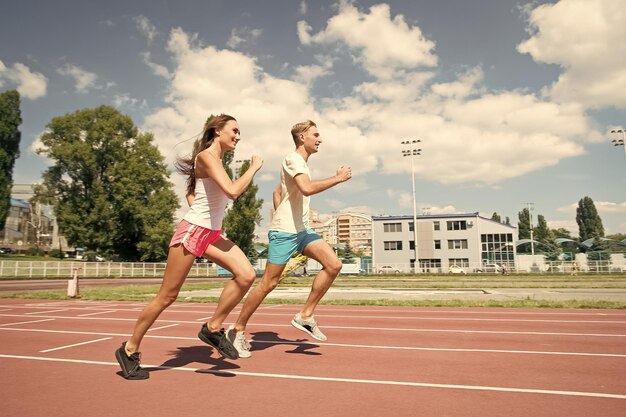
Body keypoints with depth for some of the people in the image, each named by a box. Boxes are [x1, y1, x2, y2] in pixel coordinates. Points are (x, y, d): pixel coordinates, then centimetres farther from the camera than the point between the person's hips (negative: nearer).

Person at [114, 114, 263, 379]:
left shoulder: (217, 160, 15)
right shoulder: (207, 156, -13)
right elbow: (232, 191, -27)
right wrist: (254, 168, -14)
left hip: (212, 234, 9)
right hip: (192, 231, -8)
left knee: (246, 276, -12)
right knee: (167, 297, 0)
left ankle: (213, 328, 3)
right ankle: (130, 350, 19)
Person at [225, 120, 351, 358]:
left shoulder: (301, 163, 20)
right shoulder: (294, 159, -10)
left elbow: (277, 192, 28)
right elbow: (307, 188, -28)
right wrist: (338, 178, -19)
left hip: (302, 230, 9)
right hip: (284, 231, -9)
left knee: (334, 264, -6)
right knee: (268, 283, -4)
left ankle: (305, 316, 2)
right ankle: (237, 331, 13)